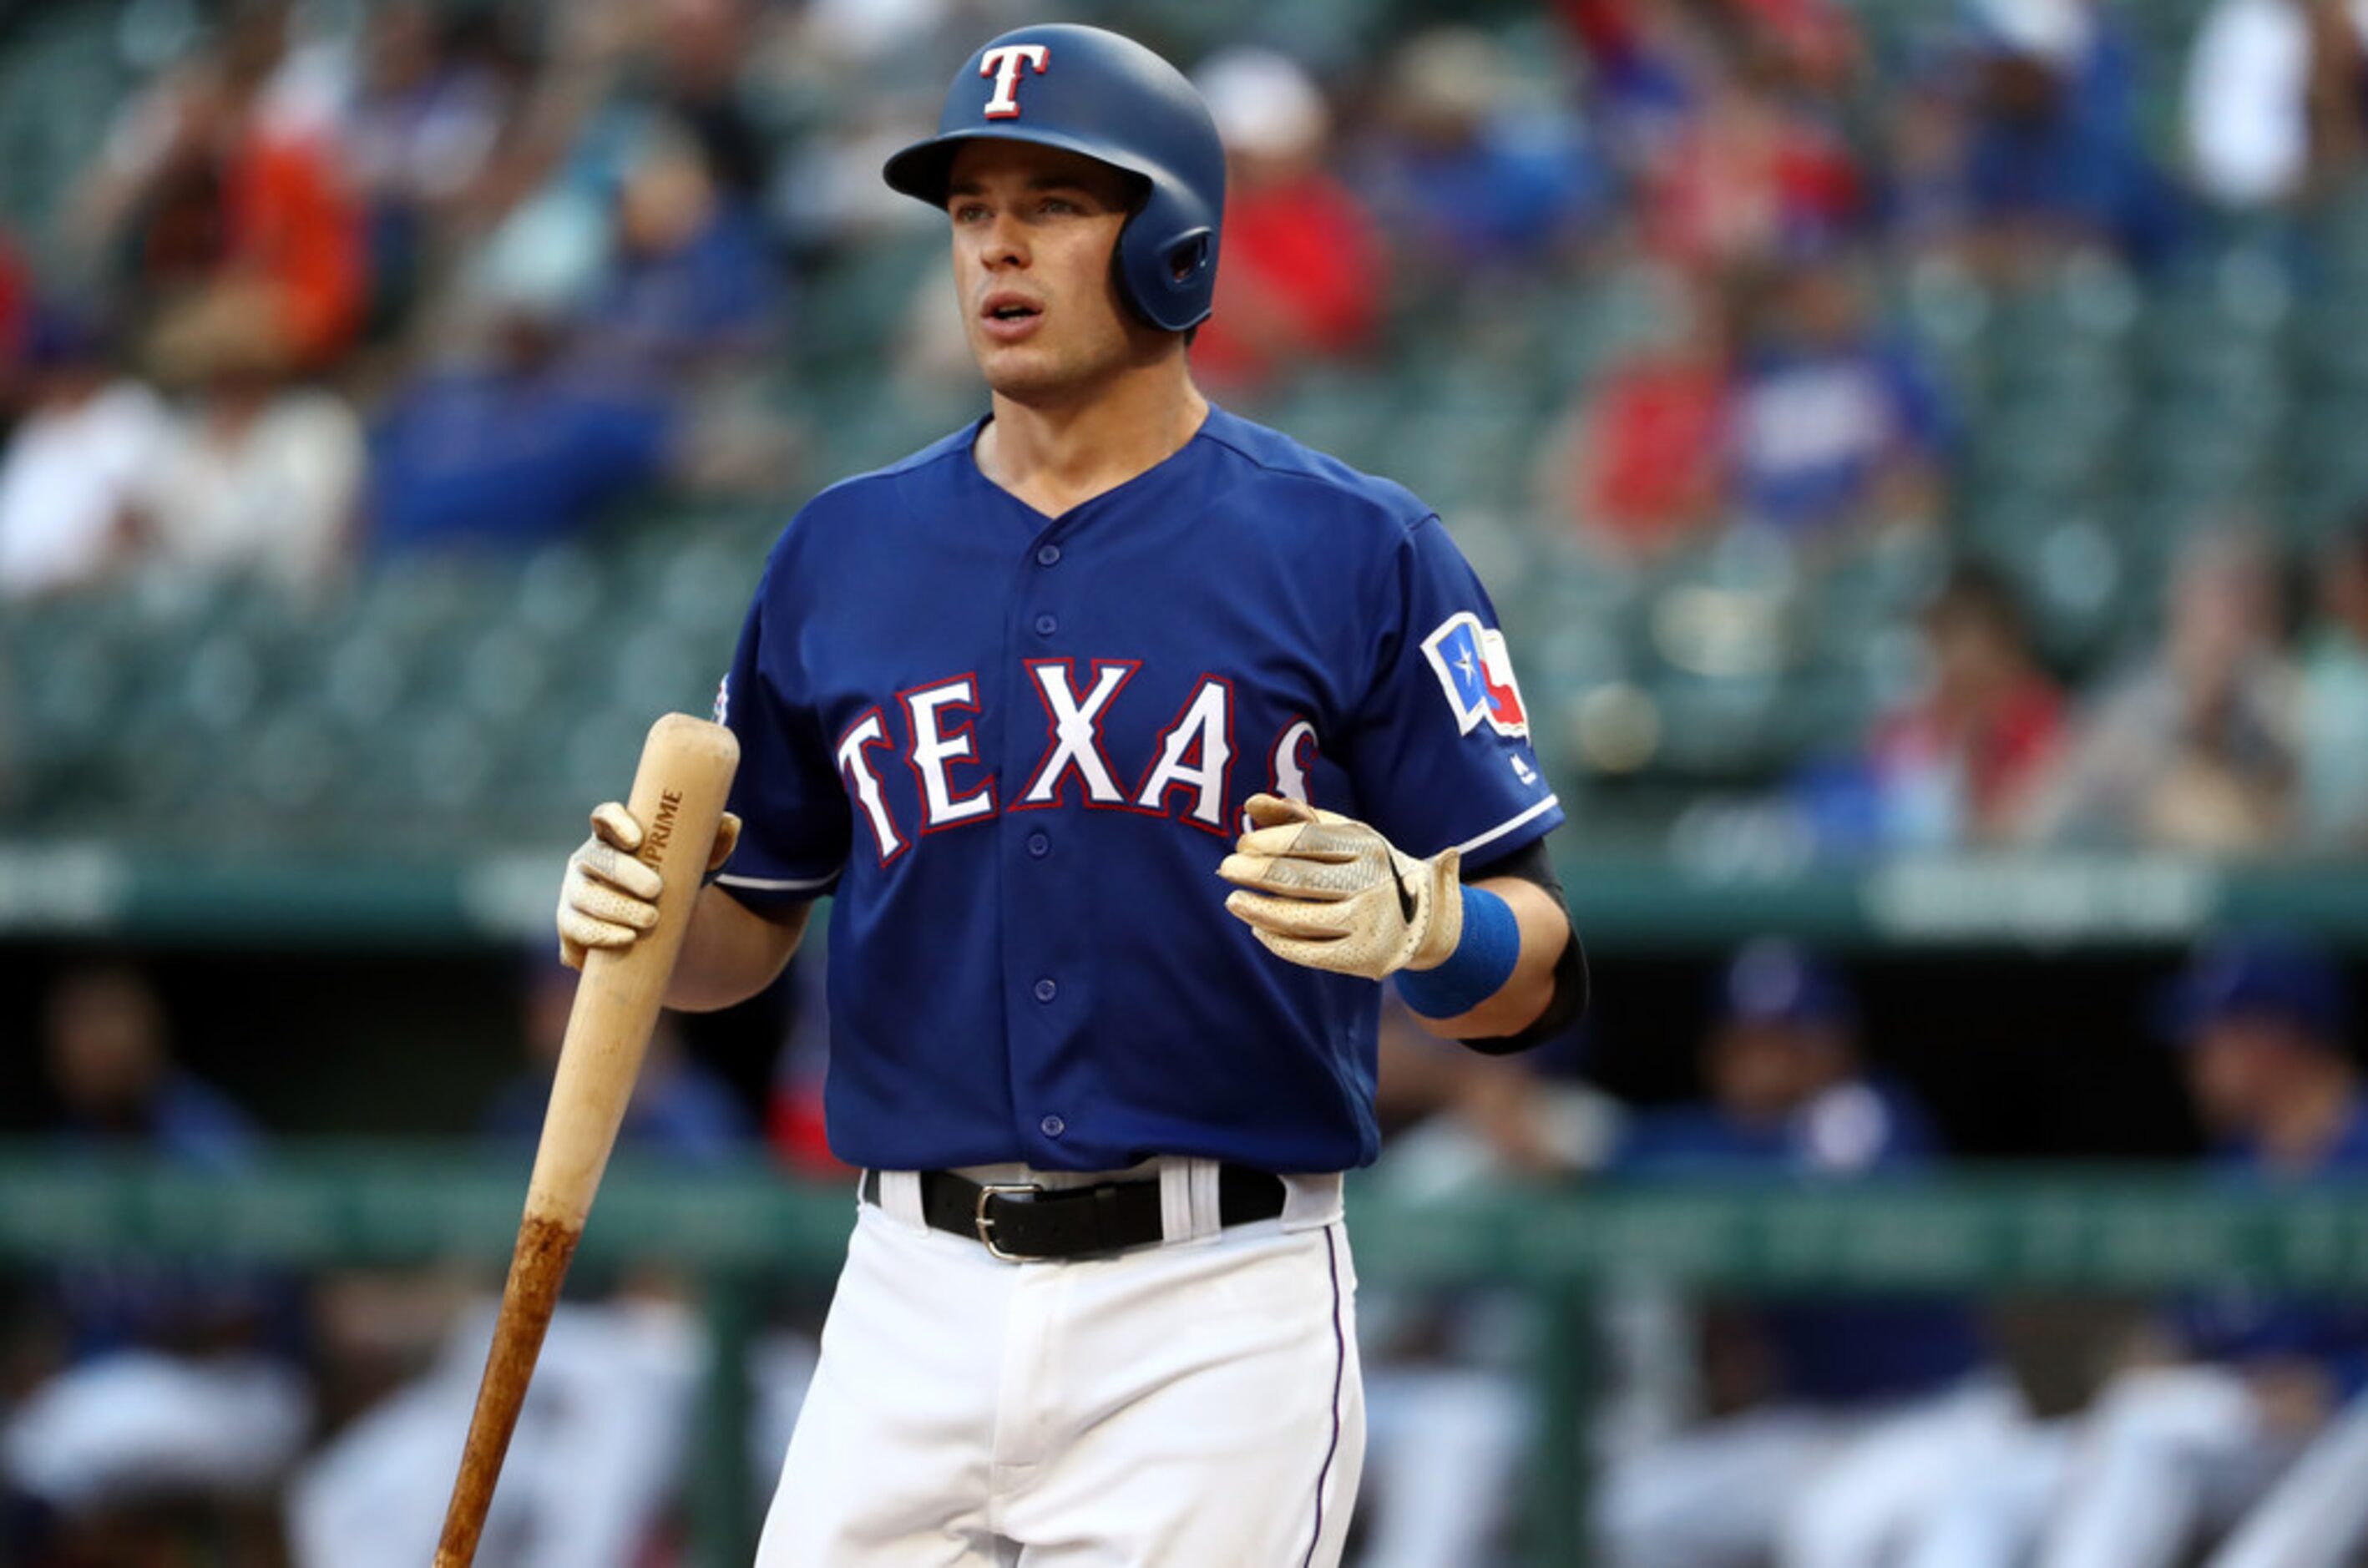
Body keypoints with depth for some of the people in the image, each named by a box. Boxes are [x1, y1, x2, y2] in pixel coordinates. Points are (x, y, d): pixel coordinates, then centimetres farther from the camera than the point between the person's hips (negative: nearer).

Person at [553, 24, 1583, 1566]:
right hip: (919, 1314, 3)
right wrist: (643, 914, -5)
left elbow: (1537, 969, -3)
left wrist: (1407, 919, -25)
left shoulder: (1359, 553, -1)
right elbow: (753, 931, 17)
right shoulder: (844, 551, 11)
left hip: (1221, 1321, -3)